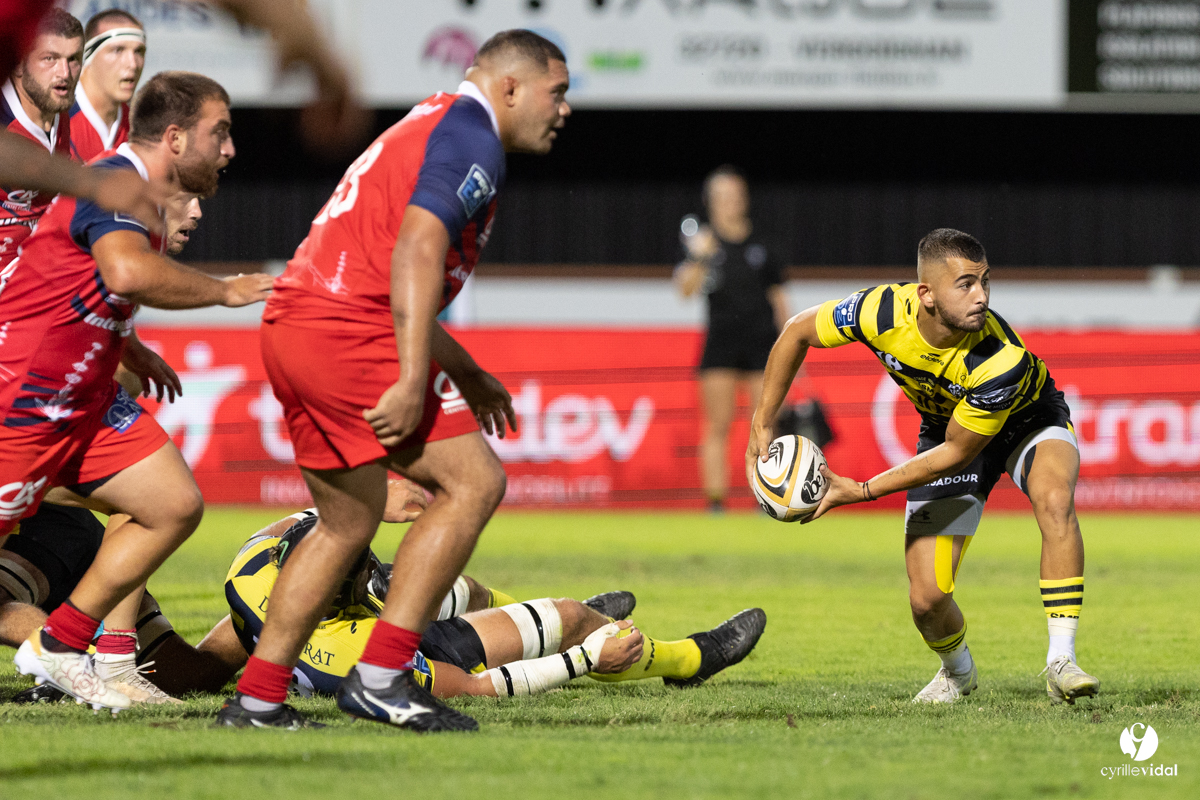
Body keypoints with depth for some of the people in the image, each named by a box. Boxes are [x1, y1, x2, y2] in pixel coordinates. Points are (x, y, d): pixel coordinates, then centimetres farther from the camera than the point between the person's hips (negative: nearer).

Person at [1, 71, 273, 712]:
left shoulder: (142, 196, 11)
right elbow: (128, 271, -41)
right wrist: (224, 291, -31)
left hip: (84, 396, 10)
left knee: (175, 508, 5)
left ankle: (59, 648, 10)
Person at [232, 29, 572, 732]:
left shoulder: (429, 126, 27)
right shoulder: (472, 136, -5)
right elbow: (417, 250, -20)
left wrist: (468, 376, 35)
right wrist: (412, 382, -25)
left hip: (291, 328, 10)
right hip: (348, 333, -10)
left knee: (348, 522, 18)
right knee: (473, 482, -8)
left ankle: (257, 699, 16)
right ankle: (381, 677, -12)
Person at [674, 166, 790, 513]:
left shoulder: (760, 247, 8)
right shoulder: (705, 243, 2)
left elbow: (778, 298, 15)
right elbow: (686, 289, -11)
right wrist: (698, 259, -29)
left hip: (762, 341, 1)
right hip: (721, 343, -1)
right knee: (718, 427, -3)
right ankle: (715, 502, -1)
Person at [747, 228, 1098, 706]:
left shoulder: (1004, 360, -40)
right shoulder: (884, 312, -32)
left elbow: (956, 452, -28)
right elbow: (798, 331, -11)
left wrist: (861, 491, -28)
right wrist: (762, 425, -12)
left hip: (1027, 420, -3)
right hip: (944, 426, 3)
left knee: (1055, 500, -37)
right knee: (926, 599, -7)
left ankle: (1061, 661, -31)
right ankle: (958, 672, 28)